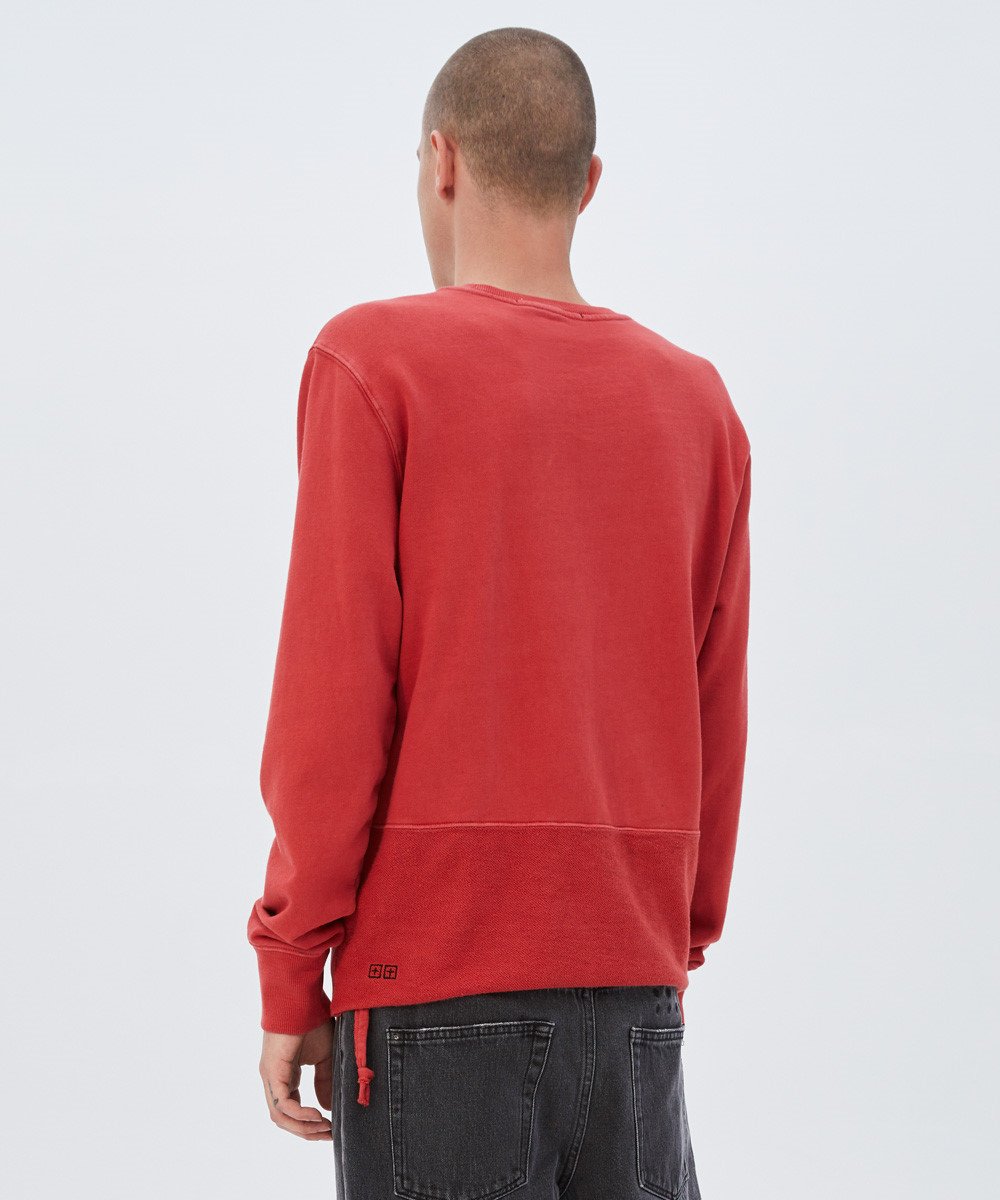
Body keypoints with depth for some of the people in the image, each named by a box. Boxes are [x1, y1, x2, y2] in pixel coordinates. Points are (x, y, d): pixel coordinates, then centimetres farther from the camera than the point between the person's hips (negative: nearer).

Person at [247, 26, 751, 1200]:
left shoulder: (371, 362, -5)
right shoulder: (694, 401, 8)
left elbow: (332, 701, -9)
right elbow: (716, 721, 9)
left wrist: (287, 978, -3)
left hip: (436, 989, -4)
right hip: (634, 990, 5)